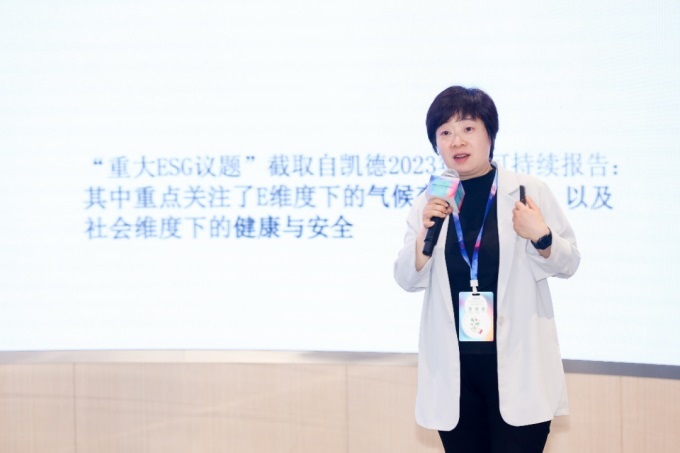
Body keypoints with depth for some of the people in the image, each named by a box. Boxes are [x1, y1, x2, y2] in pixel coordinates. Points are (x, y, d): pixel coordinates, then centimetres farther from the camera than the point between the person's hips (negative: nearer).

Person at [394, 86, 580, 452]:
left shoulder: (529, 192, -1)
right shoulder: (429, 203, 6)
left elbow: (568, 263, 4)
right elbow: (408, 280, 5)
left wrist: (540, 236, -16)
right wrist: (425, 232, -12)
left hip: (517, 366, -2)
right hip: (453, 368, 3)